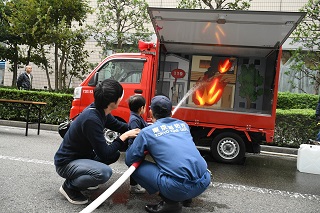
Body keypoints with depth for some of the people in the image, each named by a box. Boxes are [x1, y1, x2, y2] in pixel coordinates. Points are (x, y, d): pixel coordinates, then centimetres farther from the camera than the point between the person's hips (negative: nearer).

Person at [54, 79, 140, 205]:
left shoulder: (100, 111, -6)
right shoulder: (91, 119, -32)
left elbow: (118, 125, 13)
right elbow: (104, 154, -26)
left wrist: (137, 129, 4)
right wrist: (124, 136, -17)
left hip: (82, 155, 9)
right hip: (66, 163, -9)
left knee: (115, 154, 10)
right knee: (104, 172, -31)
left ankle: (82, 178, 15)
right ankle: (69, 186, -4)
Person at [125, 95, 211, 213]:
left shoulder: (147, 132, 5)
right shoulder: (183, 125, 19)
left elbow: (129, 160, 11)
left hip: (179, 188, -6)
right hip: (204, 182, 7)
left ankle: (170, 201, 3)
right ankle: (186, 197, 22)